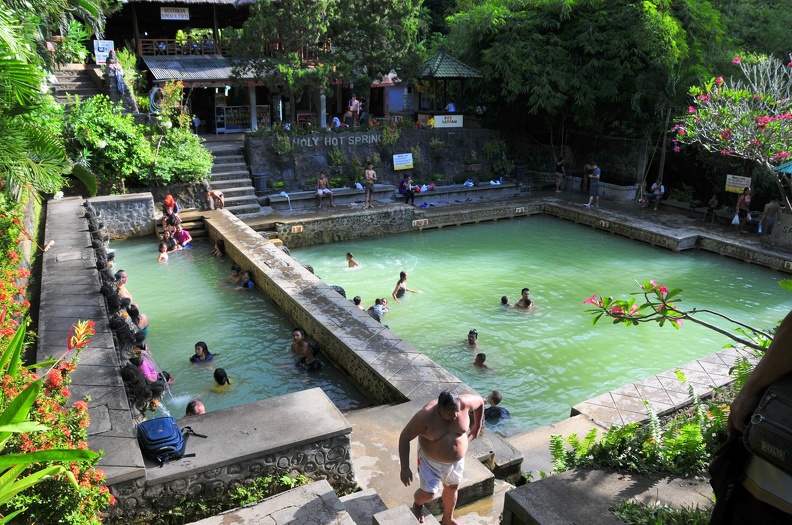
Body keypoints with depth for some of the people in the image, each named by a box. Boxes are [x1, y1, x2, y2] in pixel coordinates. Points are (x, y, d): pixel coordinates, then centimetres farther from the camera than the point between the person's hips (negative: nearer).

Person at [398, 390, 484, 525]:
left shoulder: (464, 403, -24)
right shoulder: (425, 416, -32)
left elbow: (480, 401, -3)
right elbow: (405, 437, -24)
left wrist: (477, 428, 6)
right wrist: (405, 468, -25)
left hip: (457, 460, 4)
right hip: (431, 461, -4)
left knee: (452, 489, 22)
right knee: (428, 494, 0)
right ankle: (417, 504, 37)